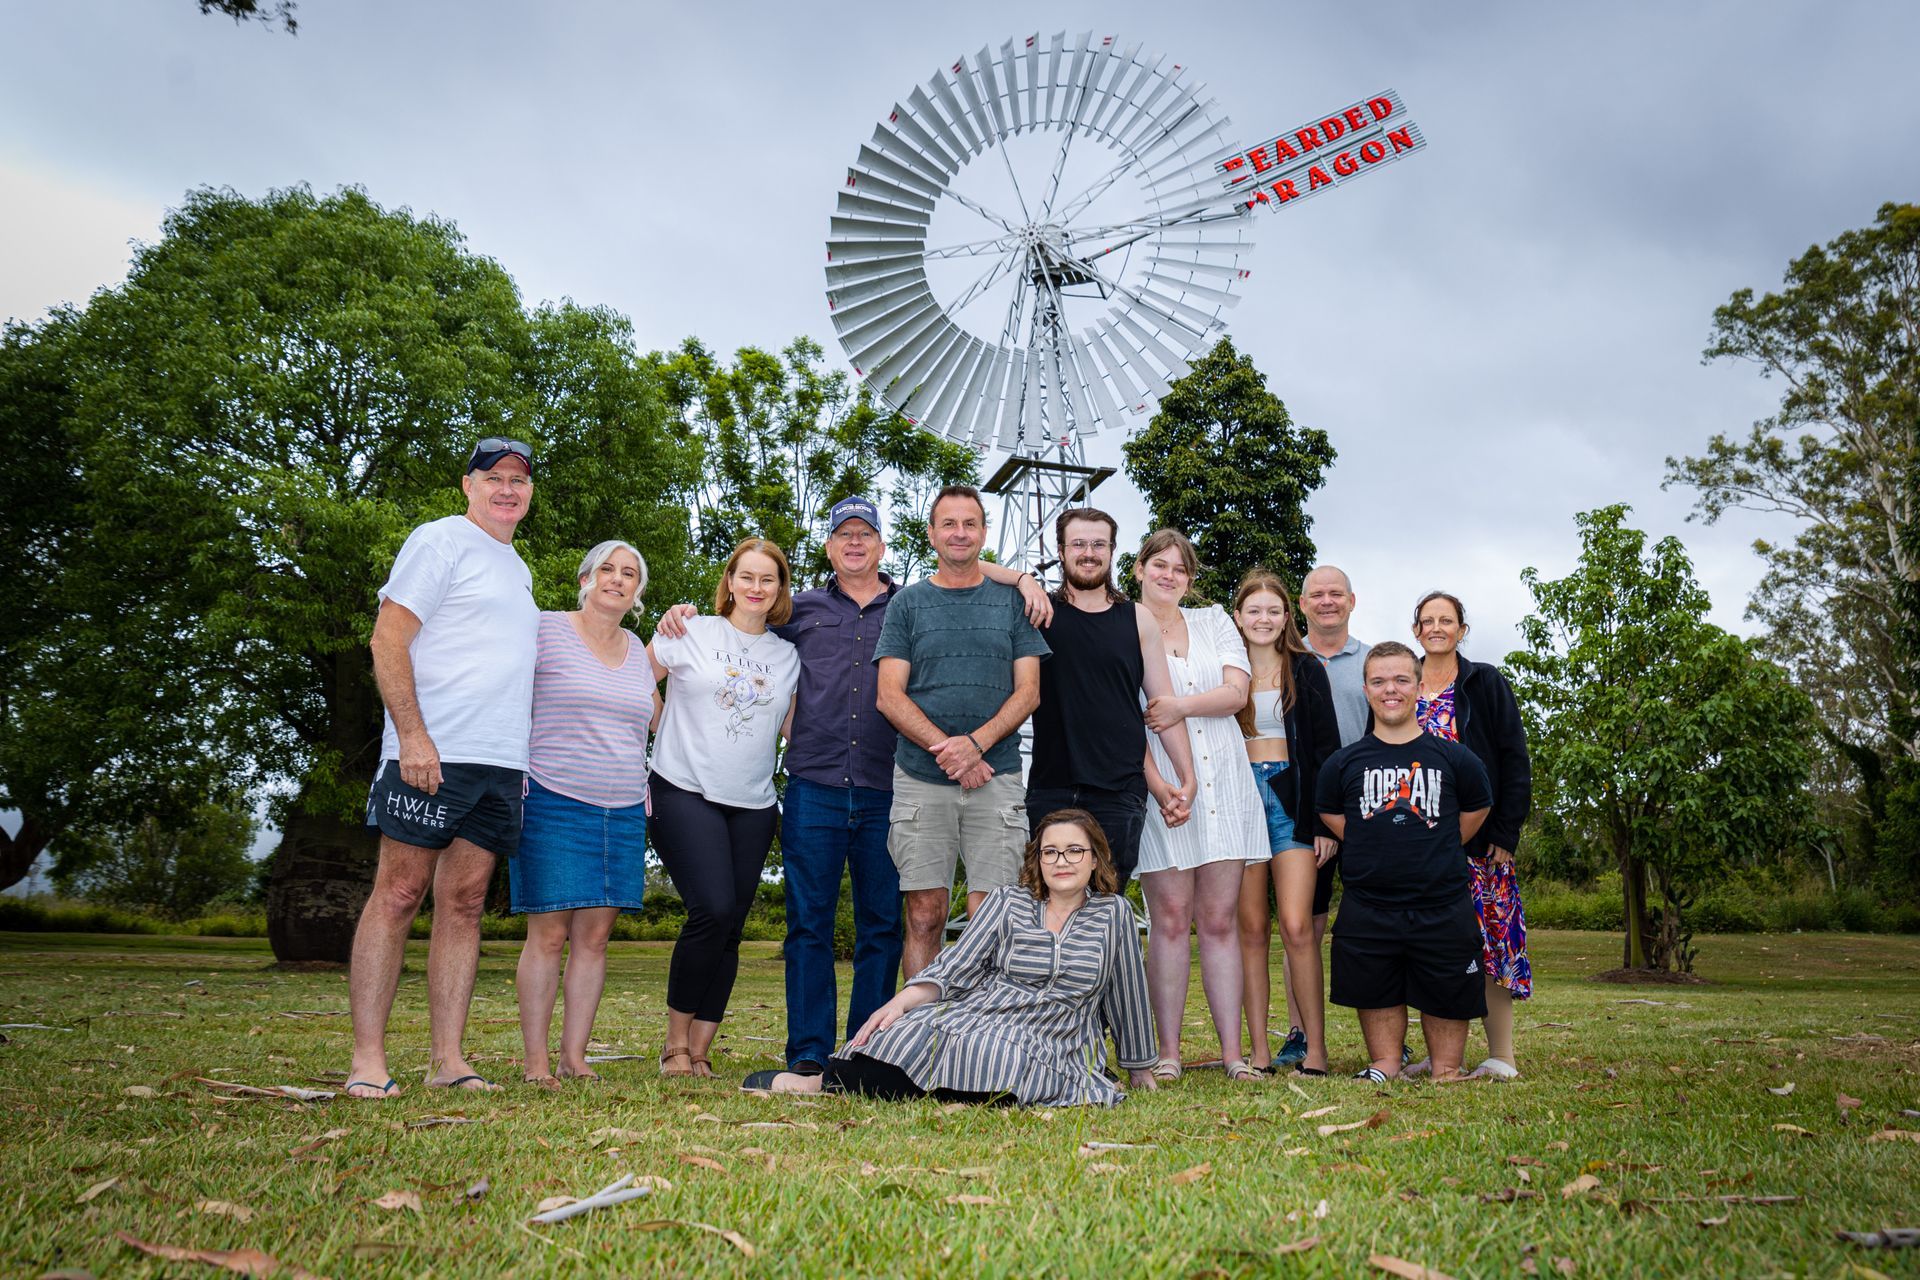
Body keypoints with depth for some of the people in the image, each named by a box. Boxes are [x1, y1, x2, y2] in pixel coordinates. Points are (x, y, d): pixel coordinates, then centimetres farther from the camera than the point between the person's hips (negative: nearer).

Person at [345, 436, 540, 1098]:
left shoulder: (518, 570, 23)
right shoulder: (441, 540, -1)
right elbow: (388, 639, -9)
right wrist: (412, 734, -18)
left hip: (501, 764, 7)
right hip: (432, 754, -7)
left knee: (463, 904, 6)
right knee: (398, 896, -4)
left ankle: (447, 1059, 9)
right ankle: (367, 1060, 1)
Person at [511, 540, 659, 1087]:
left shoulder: (638, 650, 15)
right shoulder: (546, 630, -1)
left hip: (623, 810, 5)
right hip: (554, 803, -5)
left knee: (595, 936, 4)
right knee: (549, 935, -5)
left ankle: (574, 1056, 11)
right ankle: (536, 1060, 4)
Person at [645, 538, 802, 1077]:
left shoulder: (788, 656, 12)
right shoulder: (690, 634, 3)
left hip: (753, 805, 4)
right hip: (685, 792, -4)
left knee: (730, 927, 1)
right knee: (714, 910, -18)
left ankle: (700, 1052, 12)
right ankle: (675, 1041, 1)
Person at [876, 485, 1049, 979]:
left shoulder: (1012, 600, 11)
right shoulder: (908, 603, 10)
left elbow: (1028, 691, 5)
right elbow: (890, 697, 3)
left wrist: (976, 743, -11)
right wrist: (946, 750, -11)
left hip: (997, 778, 0)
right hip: (920, 778, 0)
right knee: (924, 918, 1)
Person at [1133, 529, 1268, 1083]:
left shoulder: (1215, 622, 17)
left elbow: (1236, 693, 4)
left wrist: (1182, 705, -12)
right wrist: (1160, 788, -14)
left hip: (1223, 783, 3)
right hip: (1159, 784, -3)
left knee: (1220, 918, 3)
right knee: (1170, 918, -4)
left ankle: (1232, 1050, 6)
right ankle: (1168, 1050, 2)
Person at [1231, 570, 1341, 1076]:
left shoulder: (1307, 670, 7)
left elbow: (1326, 747, 5)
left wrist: (1326, 820, -2)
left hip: (1292, 801, -1)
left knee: (1297, 926, -10)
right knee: (1251, 928, 1)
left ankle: (1315, 1049, -3)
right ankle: (1259, 1050, 5)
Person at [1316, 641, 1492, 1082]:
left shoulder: (1454, 758, 3)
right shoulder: (1344, 763, 3)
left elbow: (1475, 812, 16)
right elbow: (1332, 816, 14)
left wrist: (1433, 857, 12)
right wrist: (1379, 856, 9)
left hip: (1443, 907, 0)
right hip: (1368, 908, 1)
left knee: (1447, 995, 7)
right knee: (1377, 994, 8)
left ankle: (1446, 1070, 22)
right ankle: (1384, 1065, 22)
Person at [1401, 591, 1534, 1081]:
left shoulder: (1486, 683, 4)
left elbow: (1514, 761, 0)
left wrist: (1505, 831, -9)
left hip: (1477, 837, -3)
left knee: (1486, 935, -5)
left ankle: (1501, 1055, 3)